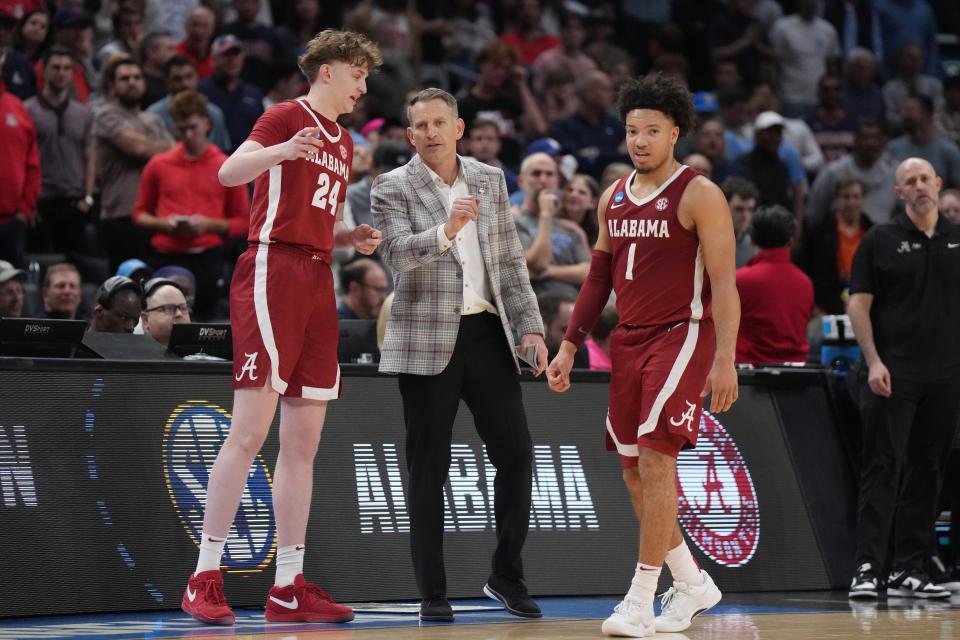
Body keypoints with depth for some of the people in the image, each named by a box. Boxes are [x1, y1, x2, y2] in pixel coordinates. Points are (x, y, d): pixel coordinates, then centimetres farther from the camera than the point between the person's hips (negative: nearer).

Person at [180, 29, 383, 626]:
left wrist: (354, 238, 10)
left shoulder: (343, 142, 22)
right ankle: (205, 577, -7)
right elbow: (229, 173, -19)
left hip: (317, 282, 8)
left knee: (303, 443, 6)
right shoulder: (288, 116, -3)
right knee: (250, 431, -11)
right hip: (273, 270, -8)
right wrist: (283, 150, -36)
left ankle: (290, 588, 9)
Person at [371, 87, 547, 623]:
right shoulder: (393, 188, -2)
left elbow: (510, 259, 13)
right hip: (427, 338, -4)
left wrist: (530, 325, 5)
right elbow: (398, 253, -18)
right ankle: (433, 593, 6)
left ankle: (507, 576, 18)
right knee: (429, 468, 0)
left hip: (487, 332, 4)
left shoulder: (490, 180, 11)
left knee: (517, 455, 2)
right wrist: (445, 232, -35)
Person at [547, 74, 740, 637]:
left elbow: (724, 283, -12)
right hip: (628, 340, 8)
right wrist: (569, 347, 15)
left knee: (656, 458, -15)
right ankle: (693, 584, 23)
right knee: (633, 468, 8)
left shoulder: (699, 195, -9)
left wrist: (724, 359, -19)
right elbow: (600, 278, 19)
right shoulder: (614, 199, 12)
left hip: (681, 337, -8)